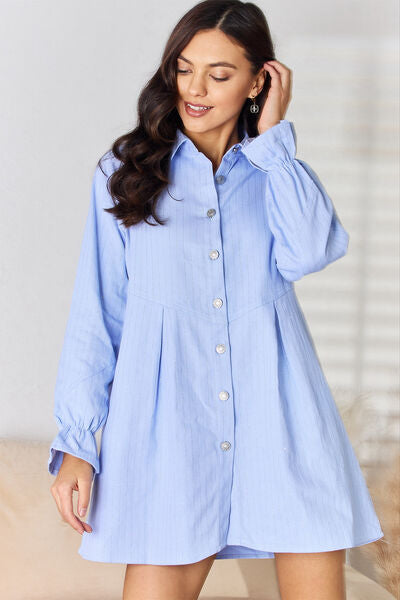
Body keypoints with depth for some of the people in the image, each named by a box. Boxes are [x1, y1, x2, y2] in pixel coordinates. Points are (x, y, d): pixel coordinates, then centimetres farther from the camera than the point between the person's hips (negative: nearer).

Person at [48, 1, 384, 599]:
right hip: (168, 429, -1)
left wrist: (272, 137, -1)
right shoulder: (126, 172, 10)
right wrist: (77, 442, 0)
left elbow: (308, 253, -9)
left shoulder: (280, 173, 14)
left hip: (281, 426, 1)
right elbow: (96, 316, 7)